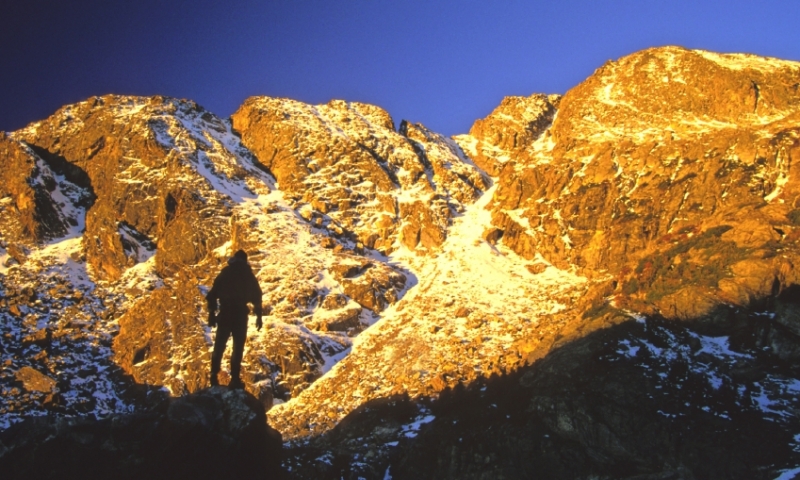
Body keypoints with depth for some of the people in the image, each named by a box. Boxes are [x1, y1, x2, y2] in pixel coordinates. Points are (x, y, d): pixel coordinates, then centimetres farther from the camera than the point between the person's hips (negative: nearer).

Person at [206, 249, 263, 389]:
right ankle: (235, 379, -6)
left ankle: (214, 377, 6)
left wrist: (212, 313, 8)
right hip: (240, 314, -2)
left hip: (225, 313, 2)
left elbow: (213, 294, 5)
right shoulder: (248, 275, 7)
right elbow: (256, 296, 5)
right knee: (238, 347, 1)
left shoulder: (224, 273, 10)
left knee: (219, 346, 10)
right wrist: (258, 316, 10)